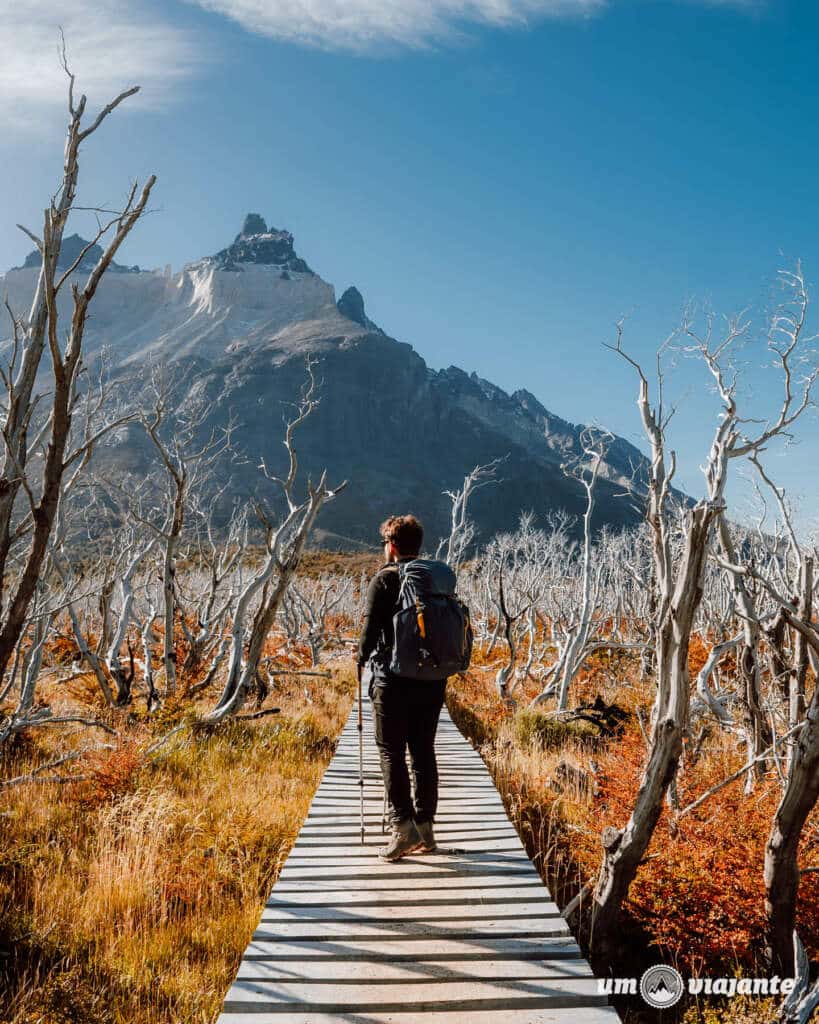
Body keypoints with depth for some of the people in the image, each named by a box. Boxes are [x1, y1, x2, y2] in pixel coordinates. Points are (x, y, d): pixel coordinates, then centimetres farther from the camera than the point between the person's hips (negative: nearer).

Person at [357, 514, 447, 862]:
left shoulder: (384, 579, -8)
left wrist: (362, 661, 6)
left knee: (391, 752, 2)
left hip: (393, 679, -5)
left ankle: (403, 825, -6)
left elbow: (370, 628, -11)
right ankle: (425, 827, 15)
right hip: (432, 679, 5)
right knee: (423, 751, 11)